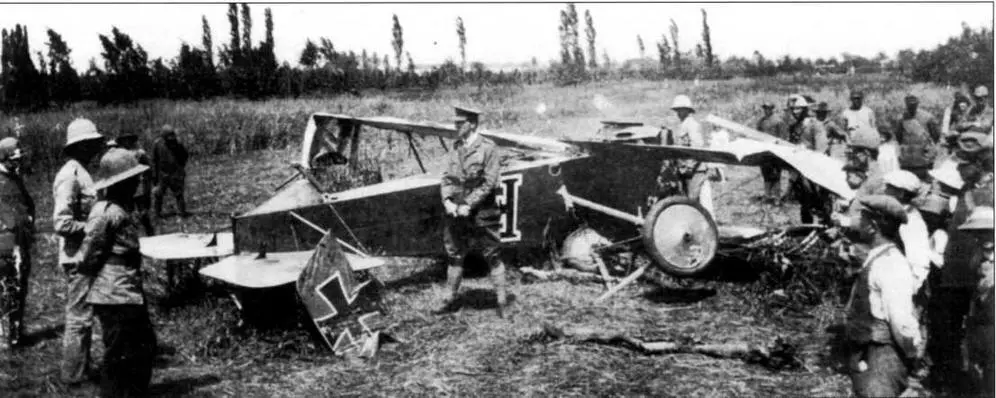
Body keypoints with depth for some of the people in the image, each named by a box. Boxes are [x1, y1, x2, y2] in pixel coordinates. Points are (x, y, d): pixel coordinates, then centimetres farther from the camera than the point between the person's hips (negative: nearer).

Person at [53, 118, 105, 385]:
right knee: (79, 316, -1)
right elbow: (62, 223, -24)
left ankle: (83, 367, 30)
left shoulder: (80, 172, 13)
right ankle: (73, 374, 9)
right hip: (78, 257, -10)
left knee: (83, 314, 18)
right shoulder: (70, 176, -18)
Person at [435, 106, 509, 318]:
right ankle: (452, 299, 24)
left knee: (493, 257, 3)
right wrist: (447, 200, -8)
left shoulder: (488, 149, -10)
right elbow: (447, 176, 9)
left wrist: (468, 205, -17)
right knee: (454, 255, 13)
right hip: (455, 212, 6)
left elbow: (489, 183, -14)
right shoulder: (456, 147, 8)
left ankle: (502, 301, 12)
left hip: (480, 213, -6)